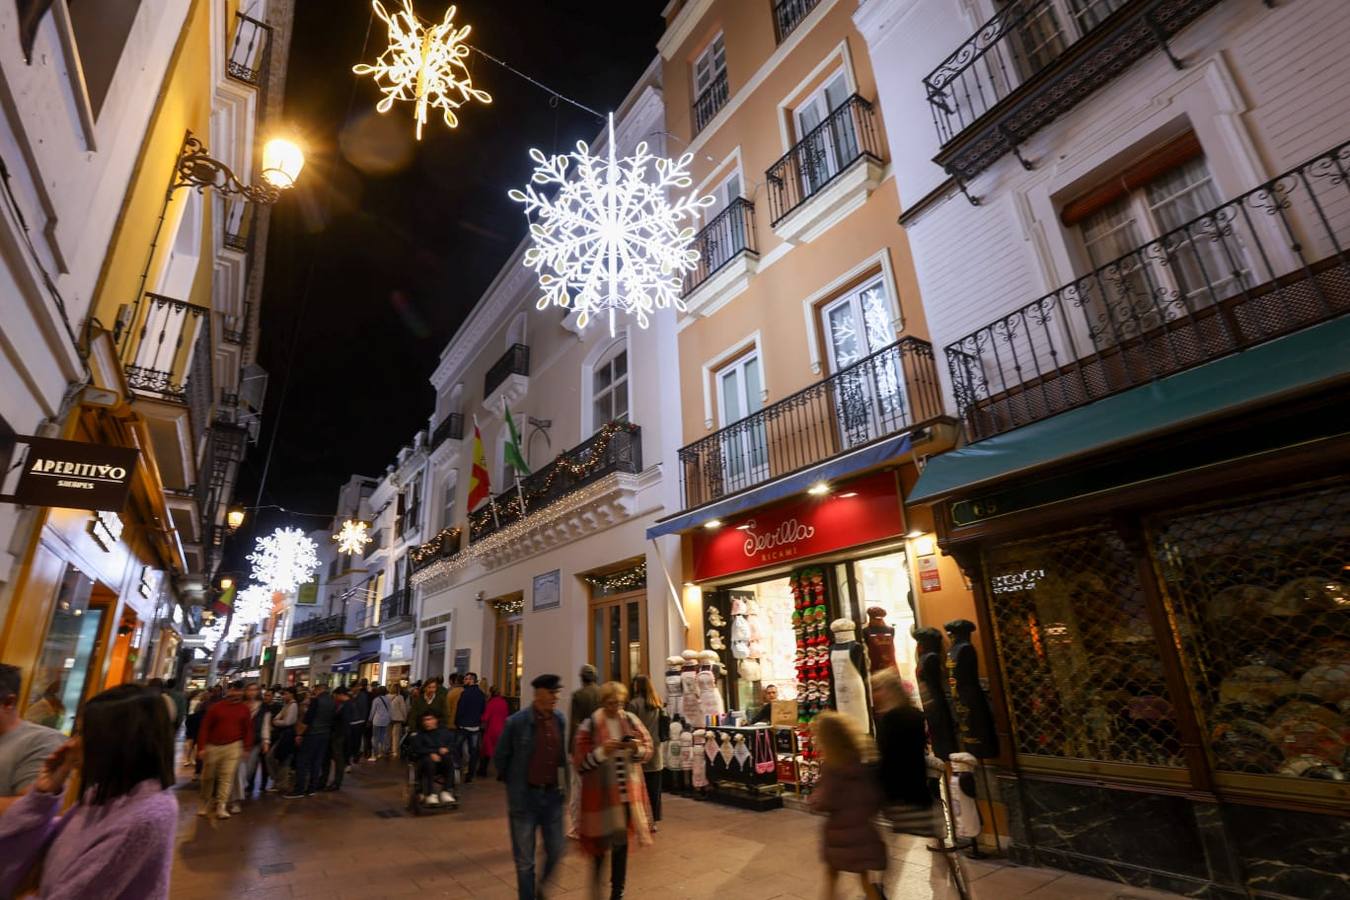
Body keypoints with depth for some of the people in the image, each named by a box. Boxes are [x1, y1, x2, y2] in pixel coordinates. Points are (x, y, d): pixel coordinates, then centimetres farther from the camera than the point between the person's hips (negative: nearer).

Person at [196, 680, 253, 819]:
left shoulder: (244, 709, 1)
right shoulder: (216, 707, -4)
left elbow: (248, 730, 3)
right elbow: (205, 728, -3)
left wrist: (247, 748, -1)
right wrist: (201, 747, -8)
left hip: (233, 746, 0)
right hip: (212, 746, 1)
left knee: (227, 776, -5)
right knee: (208, 776, 12)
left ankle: (221, 807, 0)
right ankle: (206, 803, 32)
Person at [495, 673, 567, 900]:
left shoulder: (561, 720, -4)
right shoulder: (517, 722, -15)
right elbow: (499, 757, -2)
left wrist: (563, 783, 3)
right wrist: (514, 784, 4)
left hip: (553, 795, 4)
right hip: (525, 797, -4)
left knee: (556, 853, 14)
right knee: (525, 860, 11)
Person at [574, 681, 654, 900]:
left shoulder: (631, 720, 0)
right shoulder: (589, 726, -12)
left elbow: (648, 750, 7)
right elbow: (579, 764, -11)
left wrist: (637, 748, -15)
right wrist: (601, 752, -26)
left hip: (628, 793, 3)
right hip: (601, 794, -3)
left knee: (622, 843, 14)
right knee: (601, 843, 6)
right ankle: (596, 880, 38)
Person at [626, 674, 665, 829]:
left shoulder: (634, 703, -12)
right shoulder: (658, 704, 5)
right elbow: (663, 728, 12)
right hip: (657, 752, 5)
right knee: (654, 789, 11)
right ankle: (654, 822, 18)